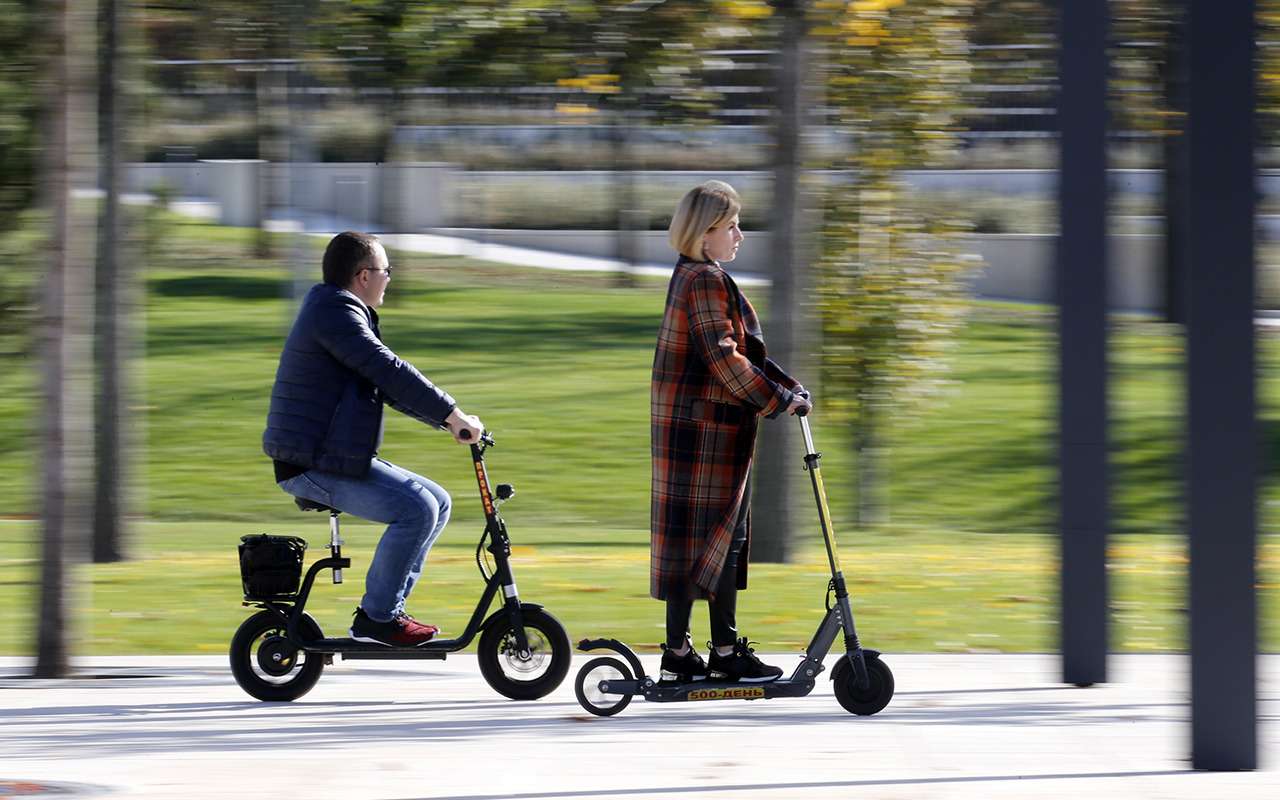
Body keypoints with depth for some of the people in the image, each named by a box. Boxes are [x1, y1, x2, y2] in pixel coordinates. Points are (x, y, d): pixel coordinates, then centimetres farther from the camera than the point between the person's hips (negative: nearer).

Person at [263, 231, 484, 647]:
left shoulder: (343, 313, 20)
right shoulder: (333, 313, -15)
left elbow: (389, 386, 22)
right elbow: (390, 371, -24)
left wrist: (448, 420, 13)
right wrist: (453, 414, -23)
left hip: (338, 457, 11)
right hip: (312, 466, -11)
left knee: (437, 502, 10)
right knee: (415, 508, -22)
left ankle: (386, 609, 9)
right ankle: (377, 617, -13)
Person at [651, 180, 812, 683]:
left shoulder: (700, 278, 18)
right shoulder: (704, 281, -15)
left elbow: (743, 352, 20)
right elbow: (724, 358, -22)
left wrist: (789, 388, 10)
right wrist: (779, 399, -17)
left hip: (719, 428, 11)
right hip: (700, 428, -11)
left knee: (726, 536, 12)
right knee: (696, 535, -6)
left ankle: (725, 651, 15)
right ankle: (678, 654, -2)